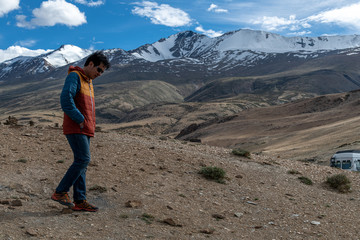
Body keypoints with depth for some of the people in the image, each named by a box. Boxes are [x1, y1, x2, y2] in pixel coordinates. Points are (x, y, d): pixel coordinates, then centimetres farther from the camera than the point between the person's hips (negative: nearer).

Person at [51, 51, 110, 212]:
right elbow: (65, 99, -21)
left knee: (82, 163, 6)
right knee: (83, 159, -15)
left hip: (84, 130, 9)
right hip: (75, 128, -9)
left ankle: (80, 201, 7)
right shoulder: (74, 76, -7)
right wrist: (80, 120, -18)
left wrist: (90, 126, 12)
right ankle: (60, 192, -6)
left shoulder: (89, 82, 22)